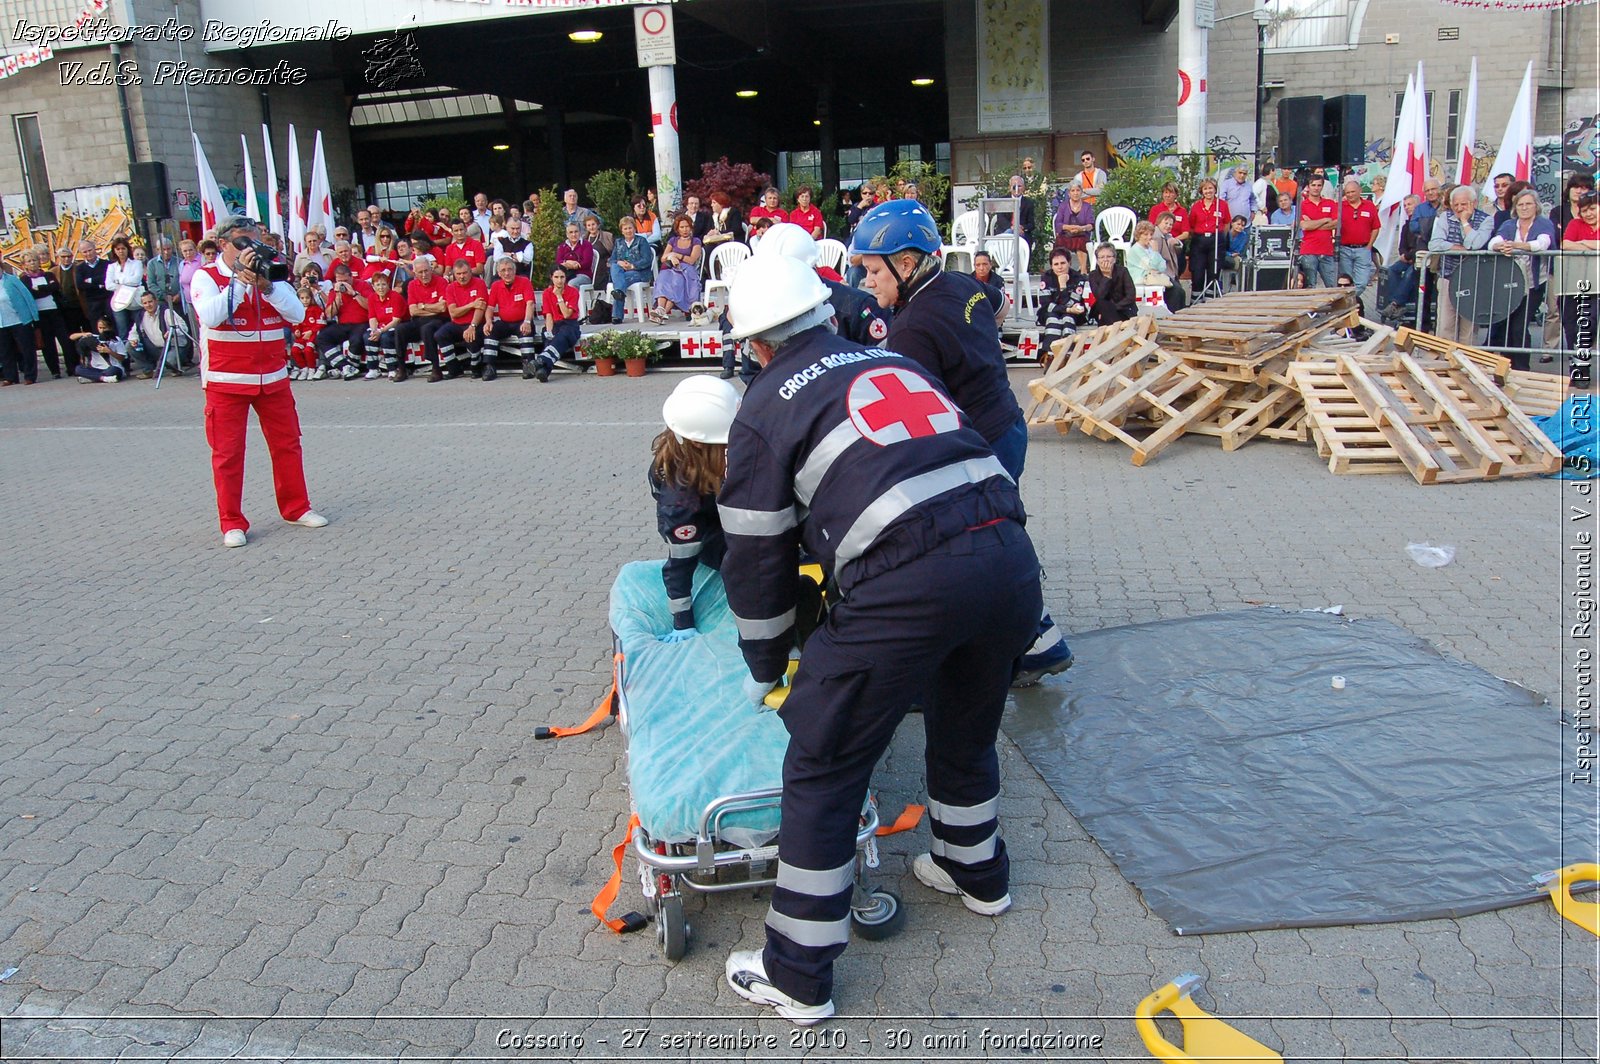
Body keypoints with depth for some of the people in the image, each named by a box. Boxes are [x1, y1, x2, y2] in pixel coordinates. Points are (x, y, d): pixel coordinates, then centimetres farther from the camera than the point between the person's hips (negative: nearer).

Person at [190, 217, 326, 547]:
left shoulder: (269, 273, 8)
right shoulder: (206, 277, -3)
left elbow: (296, 314, -4)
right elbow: (211, 316, -20)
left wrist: (265, 284, -17)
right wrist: (240, 278, -21)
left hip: (273, 377, 4)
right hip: (226, 380, -4)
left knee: (287, 443, 10)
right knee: (228, 452, -1)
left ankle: (296, 507, 23)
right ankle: (232, 522, 7)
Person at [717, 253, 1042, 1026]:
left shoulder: (765, 409, 10)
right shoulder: (896, 365, 25)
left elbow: (757, 557, 12)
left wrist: (764, 667, 26)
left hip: (908, 586, -6)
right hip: (1011, 559, 7)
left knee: (823, 768, 8)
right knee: (965, 730, 30)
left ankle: (797, 978, 19)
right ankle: (977, 874, 54)